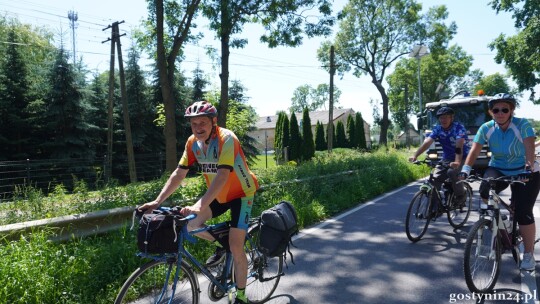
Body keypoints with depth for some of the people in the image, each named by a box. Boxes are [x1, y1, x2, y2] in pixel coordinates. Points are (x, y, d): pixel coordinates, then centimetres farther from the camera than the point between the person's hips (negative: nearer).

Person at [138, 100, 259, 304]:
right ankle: (220, 245, 20)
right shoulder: (193, 142, -9)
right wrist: (157, 201, -17)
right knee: (189, 224, -8)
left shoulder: (226, 139, -28)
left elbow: (223, 175, -39)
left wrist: (200, 205, -49)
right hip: (219, 195, 6)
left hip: (241, 194, -6)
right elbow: (179, 174, -8)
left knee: (236, 248, -9)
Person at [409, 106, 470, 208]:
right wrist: (415, 156, -33)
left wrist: (457, 162, -50)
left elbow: (459, 145, -33)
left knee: (452, 172, -33)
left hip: (463, 158, -5)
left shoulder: (459, 128, -18)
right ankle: (435, 206, 1)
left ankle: (461, 195, -7)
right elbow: (427, 143, -18)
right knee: (434, 179, -12)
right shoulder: (437, 129, -5)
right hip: (447, 159, 5)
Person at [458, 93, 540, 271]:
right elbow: (475, 151, -19)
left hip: (525, 173, -2)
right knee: (485, 191, -28)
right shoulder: (486, 128, -11)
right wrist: (465, 170, -34)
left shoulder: (522, 125, -18)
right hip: (498, 169, 3)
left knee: (523, 213, -10)